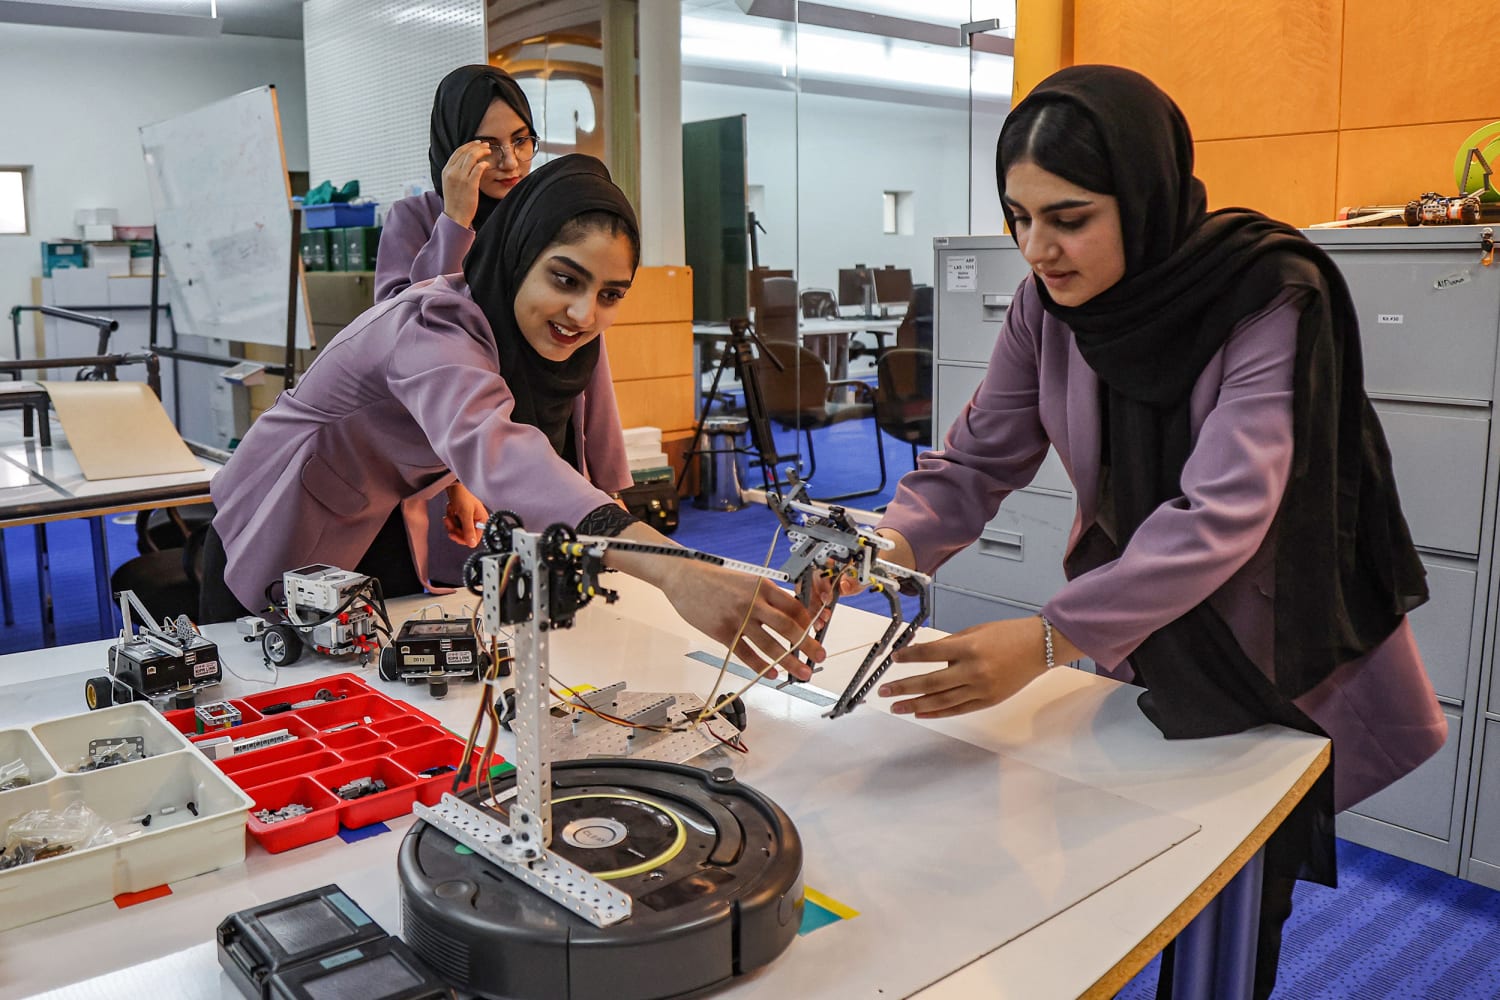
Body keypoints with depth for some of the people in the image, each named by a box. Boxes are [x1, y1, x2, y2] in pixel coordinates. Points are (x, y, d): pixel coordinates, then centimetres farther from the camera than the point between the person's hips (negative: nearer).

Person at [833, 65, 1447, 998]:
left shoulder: (1271, 300, -27)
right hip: (1128, 638, 4)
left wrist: (1050, 638, -47)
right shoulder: (1048, 304, -11)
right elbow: (979, 458, -10)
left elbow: (1221, 517, -37)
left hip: (1273, 661, -4)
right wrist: (891, 545, -31)